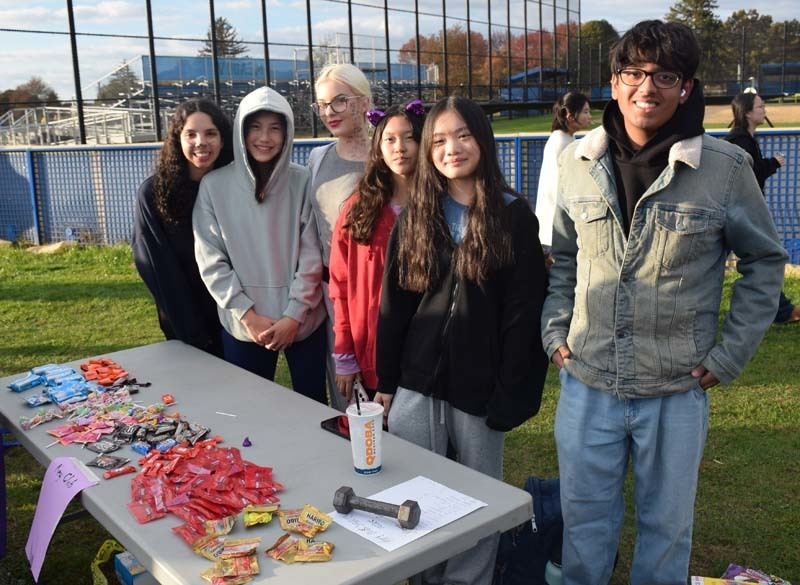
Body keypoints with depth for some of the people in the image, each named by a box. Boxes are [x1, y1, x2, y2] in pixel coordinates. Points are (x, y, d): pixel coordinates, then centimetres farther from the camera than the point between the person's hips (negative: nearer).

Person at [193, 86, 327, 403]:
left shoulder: (302, 182, -3)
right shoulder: (214, 185, -3)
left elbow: (311, 255, -3)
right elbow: (211, 260, -3)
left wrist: (294, 315, -9)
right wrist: (248, 315, -9)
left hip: (304, 321, 0)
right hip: (243, 327, 0)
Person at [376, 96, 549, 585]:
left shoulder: (514, 216, -3)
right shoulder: (415, 217, 7)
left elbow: (523, 312, -6)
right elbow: (393, 305, 7)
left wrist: (510, 393, -11)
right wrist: (385, 380, 4)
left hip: (480, 387, -3)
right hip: (416, 384, 3)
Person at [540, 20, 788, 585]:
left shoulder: (726, 168, -9)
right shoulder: (579, 162, 0)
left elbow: (765, 261, 2)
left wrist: (731, 353, -3)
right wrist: (555, 331, 4)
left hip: (677, 390, -1)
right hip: (587, 384, 2)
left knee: (667, 525, 16)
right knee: (585, 520, 16)